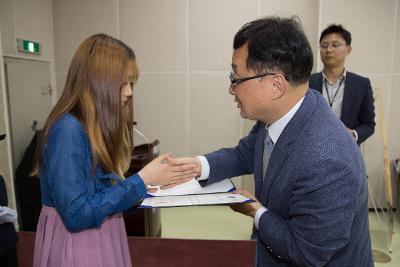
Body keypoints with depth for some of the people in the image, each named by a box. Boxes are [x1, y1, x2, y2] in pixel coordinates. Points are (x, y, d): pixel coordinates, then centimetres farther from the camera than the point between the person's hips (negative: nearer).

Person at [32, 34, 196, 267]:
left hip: (102, 238, 8)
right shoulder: (68, 130, -23)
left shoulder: (98, 126, 3)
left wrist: (152, 182, -4)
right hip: (76, 246, -8)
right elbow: (77, 215, -24)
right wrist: (142, 180, -23)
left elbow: (105, 187, 5)